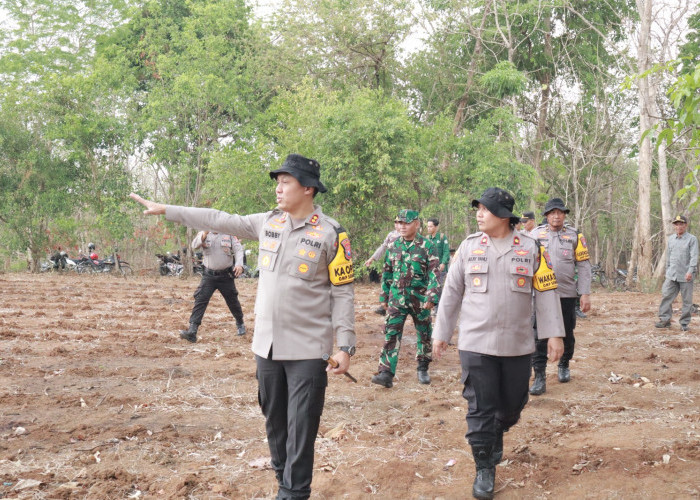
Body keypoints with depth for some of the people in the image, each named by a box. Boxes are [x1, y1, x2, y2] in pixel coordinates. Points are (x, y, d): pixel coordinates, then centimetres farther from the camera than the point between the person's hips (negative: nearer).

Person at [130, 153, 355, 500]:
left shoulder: (331, 234, -9)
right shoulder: (268, 223, 6)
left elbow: (343, 292, -9)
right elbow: (219, 221, 10)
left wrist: (345, 345, -13)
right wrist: (166, 210, 10)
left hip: (308, 348, -6)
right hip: (267, 343, 6)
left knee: (301, 425, -1)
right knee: (274, 419, 15)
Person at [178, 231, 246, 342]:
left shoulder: (229, 234, -1)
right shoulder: (203, 234, 0)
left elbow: (238, 249, -6)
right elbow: (194, 246, -17)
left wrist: (239, 264, -25)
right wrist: (203, 235, -37)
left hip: (226, 276, 0)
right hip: (209, 275, 0)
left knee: (232, 301, 13)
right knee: (200, 300, -13)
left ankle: (240, 323, 39)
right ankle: (192, 332, -18)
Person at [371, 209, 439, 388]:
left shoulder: (426, 246, -5)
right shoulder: (393, 246, 7)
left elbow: (433, 273, -8)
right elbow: (387, 273, 15)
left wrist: (431, 297, -16)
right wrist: (384, 296, 15)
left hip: (419, 298, -2)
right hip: (397, 298, 3)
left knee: (424, 334, 10)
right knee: (391, 334, -7)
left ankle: (423, 368, 27)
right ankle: (386, 373, -11)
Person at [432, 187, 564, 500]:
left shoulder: (530, 248, 0)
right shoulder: (468, 247, 2)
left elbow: (546, 293, 1)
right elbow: (452, 293, 6)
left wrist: (554, 334, -4)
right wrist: (441, 333, 6)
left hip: (517, 344, 1)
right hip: (476, 343, -1)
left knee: (513, 404, 12)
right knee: (480, 408, -1)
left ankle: (495, 438, 42)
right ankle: (484, 469, 11)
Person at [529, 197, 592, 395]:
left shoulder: (574, 236, 2)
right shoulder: (535, 234, 3)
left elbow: (583, 266, 2)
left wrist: (585, 293, -4)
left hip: (567, 294, 1)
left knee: (567, 334, 13)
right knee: (539, 336, -6)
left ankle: (564, 366, 37)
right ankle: (539, 377, -4)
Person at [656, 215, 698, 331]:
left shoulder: (692, 239, -4)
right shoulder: (671, 239, 14)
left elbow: (694, 256, -12)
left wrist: (690, 271, -23)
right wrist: (667, 271, 18)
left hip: (685, 276, -5)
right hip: (672, 275, 5)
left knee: (687, 301, 1)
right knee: (666, 296, -1)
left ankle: (684, 323, 9)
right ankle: (665, 320, 5)